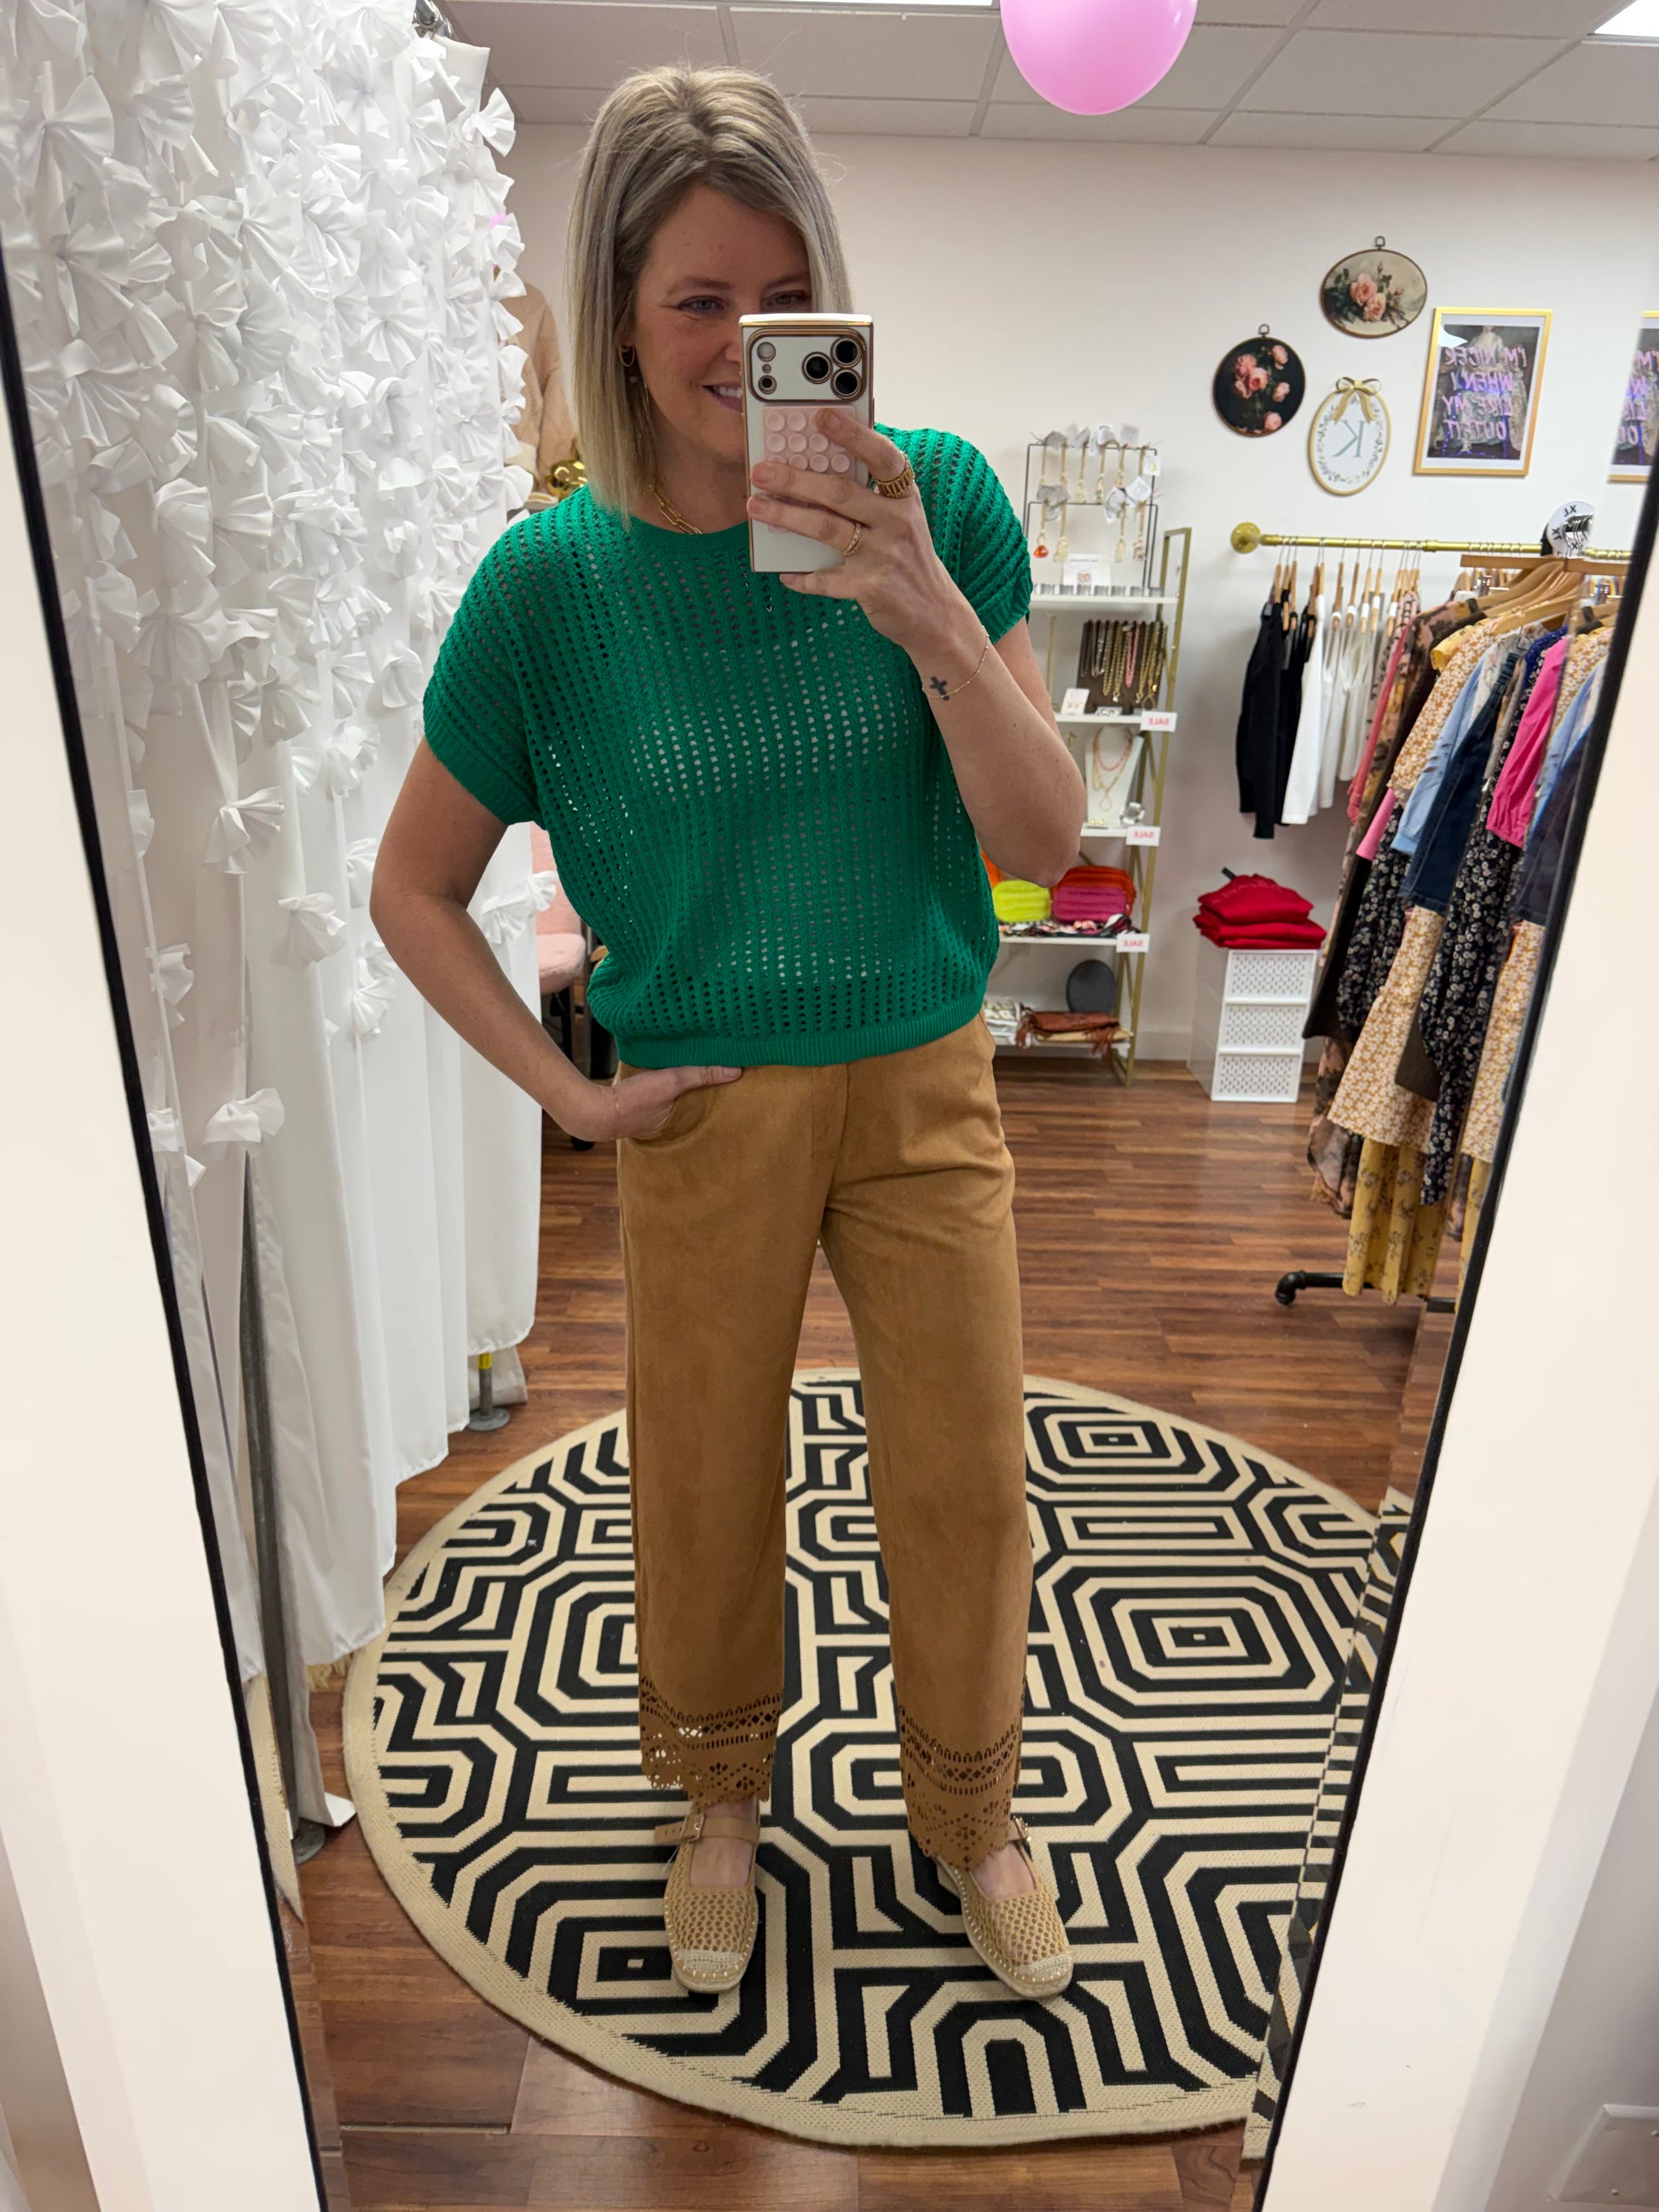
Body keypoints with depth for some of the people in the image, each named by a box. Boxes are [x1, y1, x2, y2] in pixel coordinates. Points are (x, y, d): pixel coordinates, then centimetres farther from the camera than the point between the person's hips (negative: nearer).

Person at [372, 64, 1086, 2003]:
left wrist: (931, 616, -26)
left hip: (926, 1087, 1)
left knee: (965, 1482, 12)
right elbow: (414, 889, 0)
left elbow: (1044, 840, -11)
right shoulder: (555, 577, -9)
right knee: (704, 1487, 16)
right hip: (706, 1113, 0)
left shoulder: (936, 500, -7)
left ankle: (970, 1814, 43)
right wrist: (569, 1092, -6)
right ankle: (720, 1797, 47)